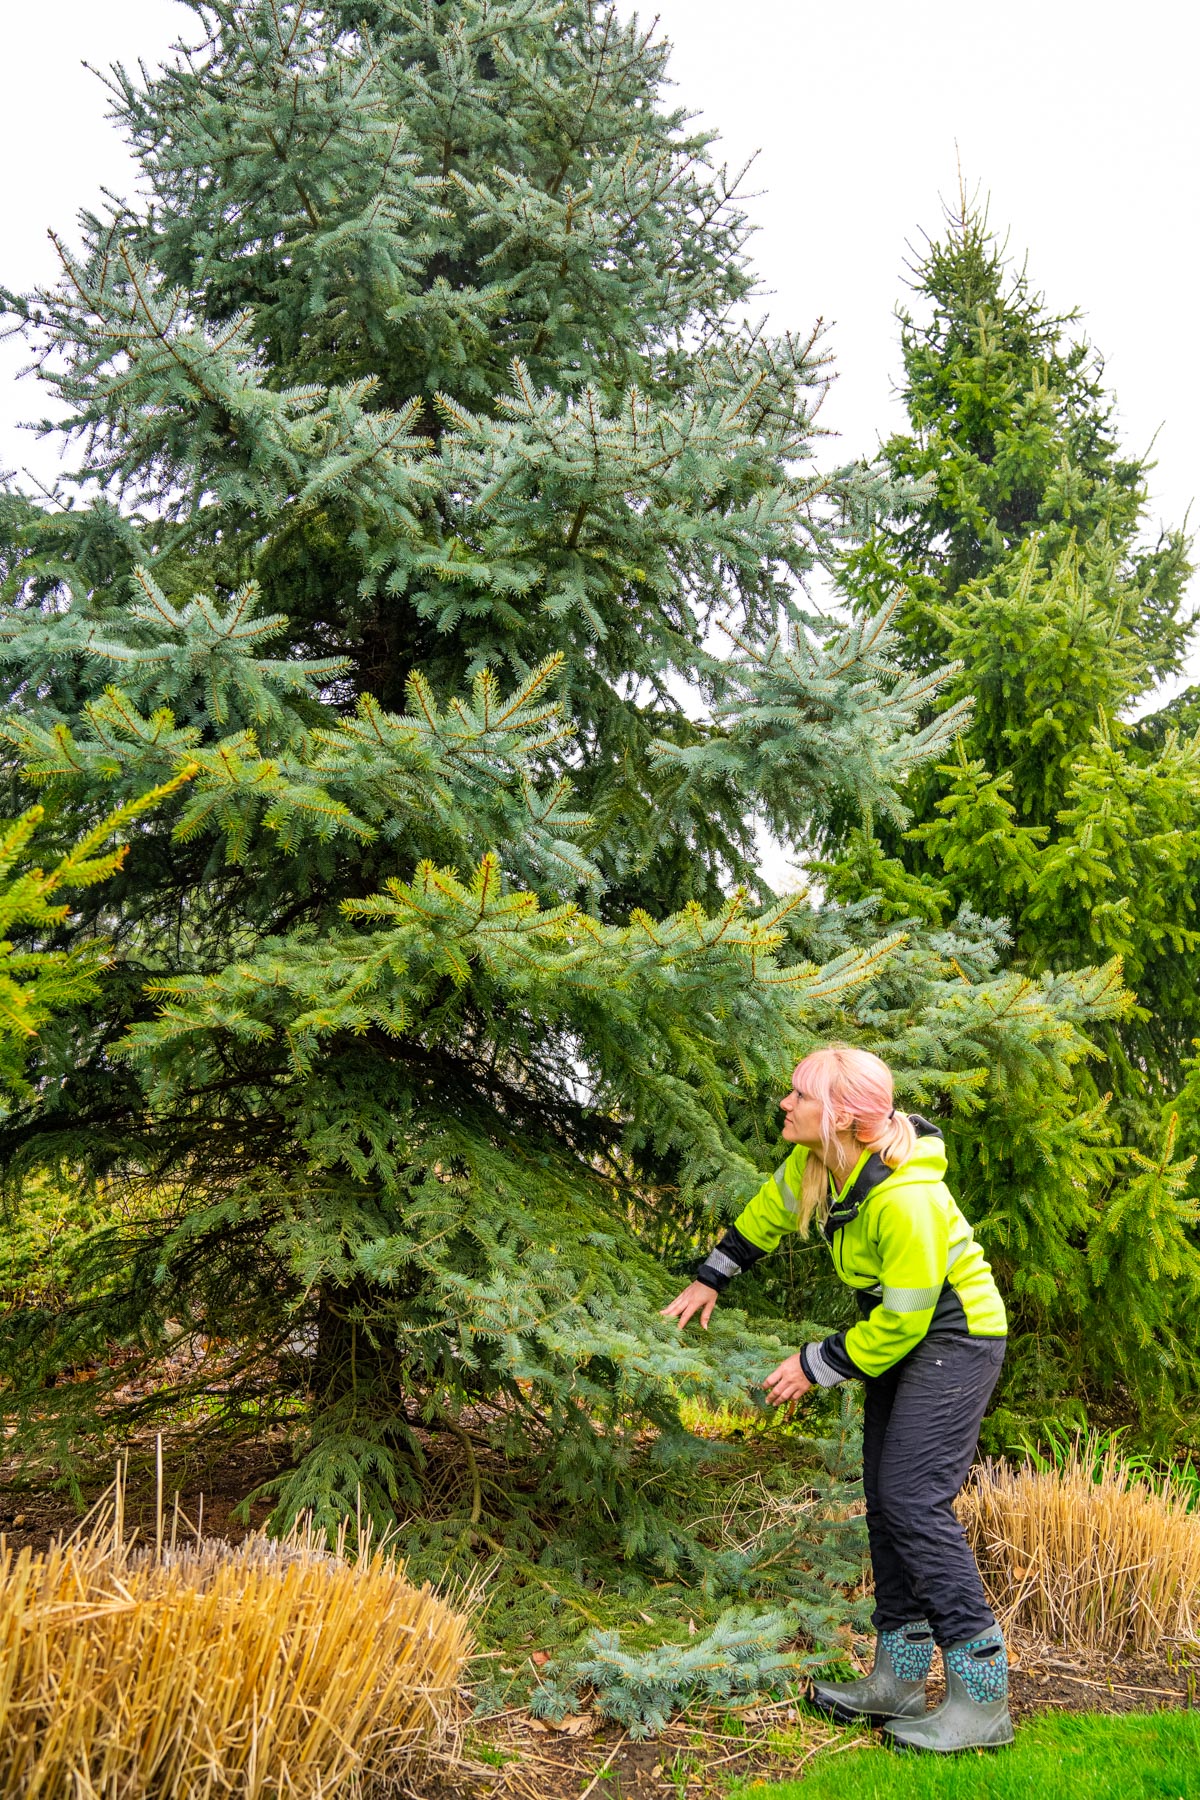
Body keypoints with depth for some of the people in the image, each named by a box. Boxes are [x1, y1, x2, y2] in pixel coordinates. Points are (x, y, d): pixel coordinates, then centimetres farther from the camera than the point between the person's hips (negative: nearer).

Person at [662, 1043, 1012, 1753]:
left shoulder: (904, 1199, -33)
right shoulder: (814, 1163, -7)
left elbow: (904, 1318, -25)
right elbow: (768, 1212, 15)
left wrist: (815, 1366, -15)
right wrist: (711, 1280, 20)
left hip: (955, 1337, -9)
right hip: (905, 1338, 9)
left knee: (915, 1499, -13)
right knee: (886, 1499, 10)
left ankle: (983, 1700, -4)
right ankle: (900, 1679, 21)